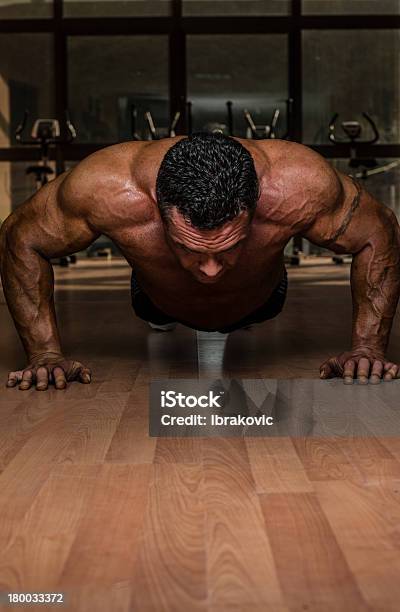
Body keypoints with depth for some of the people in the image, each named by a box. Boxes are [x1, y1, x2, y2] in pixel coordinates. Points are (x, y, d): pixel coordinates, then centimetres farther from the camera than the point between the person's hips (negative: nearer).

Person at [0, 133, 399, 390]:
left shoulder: (298, 188, -47)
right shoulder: (107, 190, -47)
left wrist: (368, 347, -35)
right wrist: (44, 354, -33)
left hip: (258, 302, 1)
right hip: (162, 303, 0)